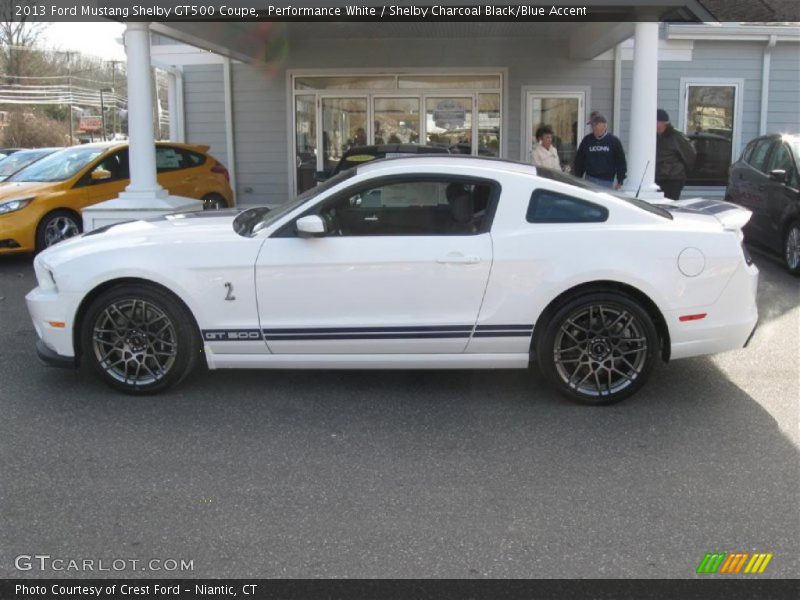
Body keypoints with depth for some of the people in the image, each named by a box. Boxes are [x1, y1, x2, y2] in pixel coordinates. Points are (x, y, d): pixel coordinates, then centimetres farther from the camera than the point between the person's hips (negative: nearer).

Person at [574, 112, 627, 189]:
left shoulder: (614, 141, -1)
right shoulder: (587, 140, 5)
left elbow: (621, 162, 2)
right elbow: (579, 161, 11)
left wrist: (620, 181, -1)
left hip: (607, 182, -1)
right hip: (590, 180, 1)